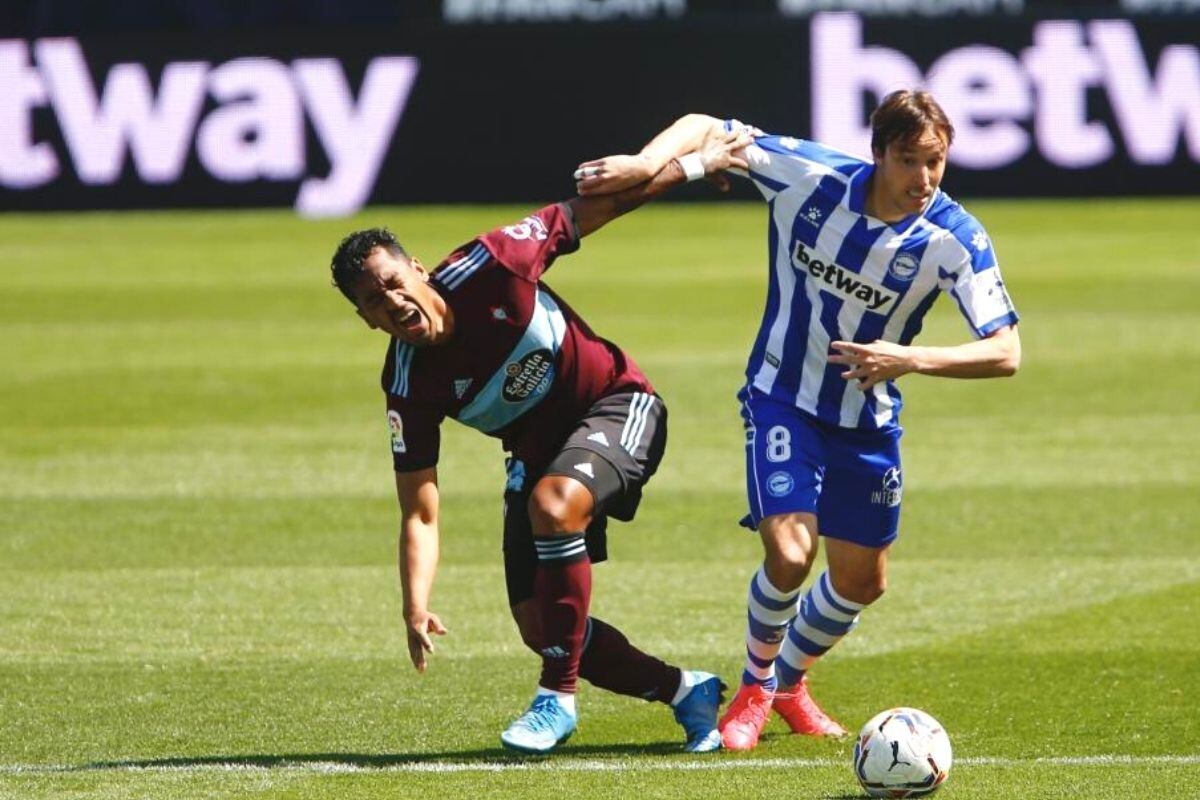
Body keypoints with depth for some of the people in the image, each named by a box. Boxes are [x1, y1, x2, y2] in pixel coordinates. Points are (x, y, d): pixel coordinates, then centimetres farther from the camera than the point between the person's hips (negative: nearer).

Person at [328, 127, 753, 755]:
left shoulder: (487, 268, -24)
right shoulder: (409, 388, -17)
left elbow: (588, 210, -9)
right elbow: (419, 514, -15)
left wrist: (693, 163, -5)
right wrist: (416, 610, -30)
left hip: (617, 406, -4)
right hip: (538, 454, 5)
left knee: (553, 503, -34)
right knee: (538, 626, -3)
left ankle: (559, 697, -25)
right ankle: (685, 691, 18)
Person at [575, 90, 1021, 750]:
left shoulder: (955, 239, -20)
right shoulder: (810, 178, -21)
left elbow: (1005, 352, -22)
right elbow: (703, 128, -9)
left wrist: (908, 360, -36)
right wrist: (646, 162, -30)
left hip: (868, 419, 3)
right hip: (782, 399, -3)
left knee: (862, 580, 12)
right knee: (790, 552, -20)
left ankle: (789, 682, 42)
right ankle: (754, 686, 9)